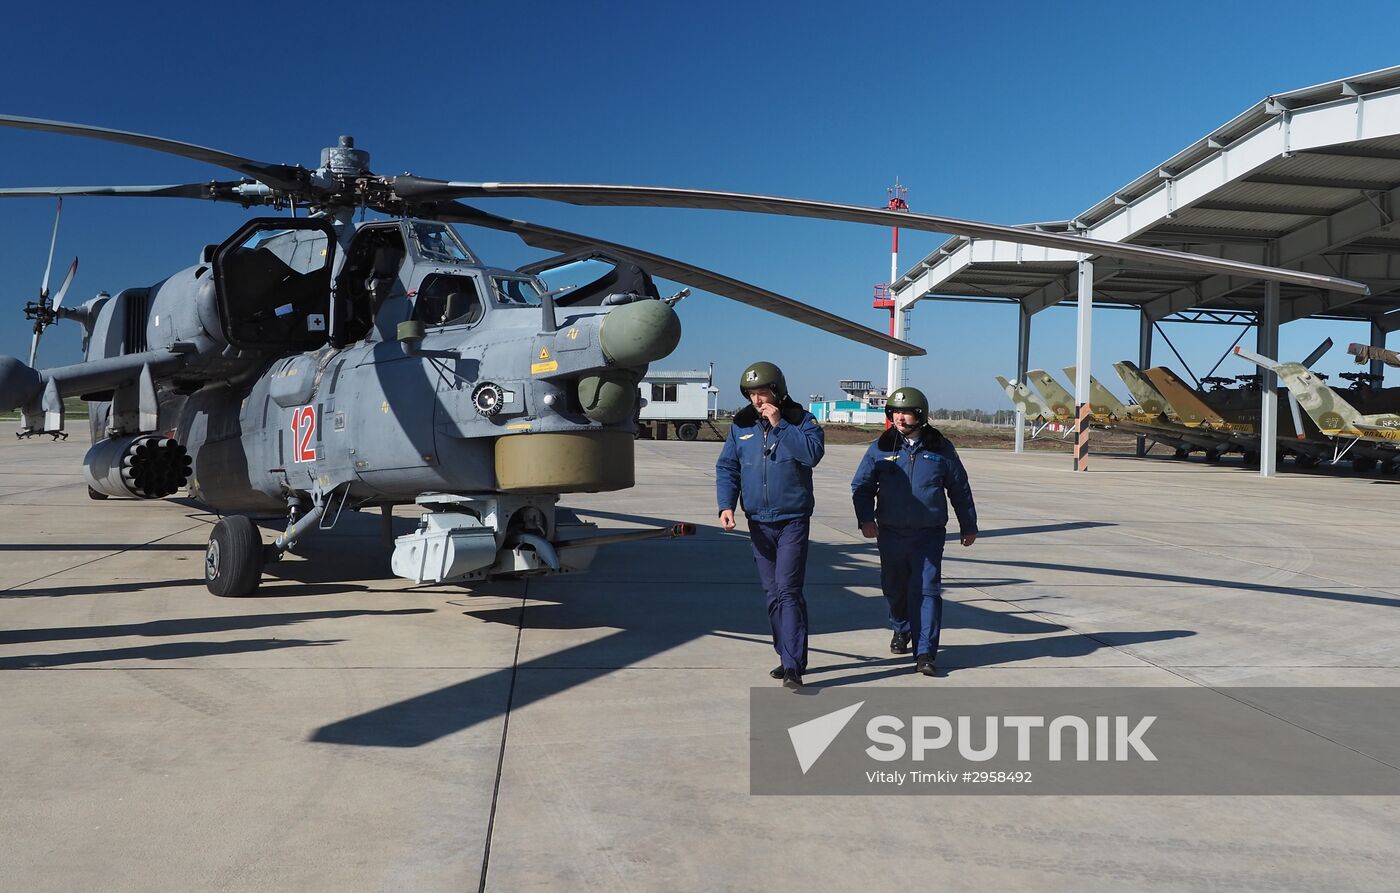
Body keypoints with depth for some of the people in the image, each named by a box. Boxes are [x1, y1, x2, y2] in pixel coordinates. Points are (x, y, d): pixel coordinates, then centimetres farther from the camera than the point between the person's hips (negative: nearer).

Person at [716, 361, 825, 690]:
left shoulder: (801, 420, -4)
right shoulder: (741, 425, 5)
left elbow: (813, 453, -22)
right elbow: (726, 467, 7)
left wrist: (779, 425, -21)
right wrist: (726, 505, -6)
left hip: (793, 519, -5)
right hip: (759, 523, 5)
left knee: (787, 589, -13)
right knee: (772, 592, 11)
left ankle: (793, 666, -12)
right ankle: (789, 657, 24)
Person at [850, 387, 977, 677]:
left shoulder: (940, 448, 2)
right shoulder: (880, 448, 2)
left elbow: (960, 490, 11)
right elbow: (861, 486, 4)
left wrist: (969, 526, 15)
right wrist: (866, 519, -10)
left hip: (928, 535, -2)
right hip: (891, 533, 2)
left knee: (926, 590, -9)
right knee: (894, 587, 16)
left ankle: (925, 653, -6)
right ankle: (901, 629, 43)